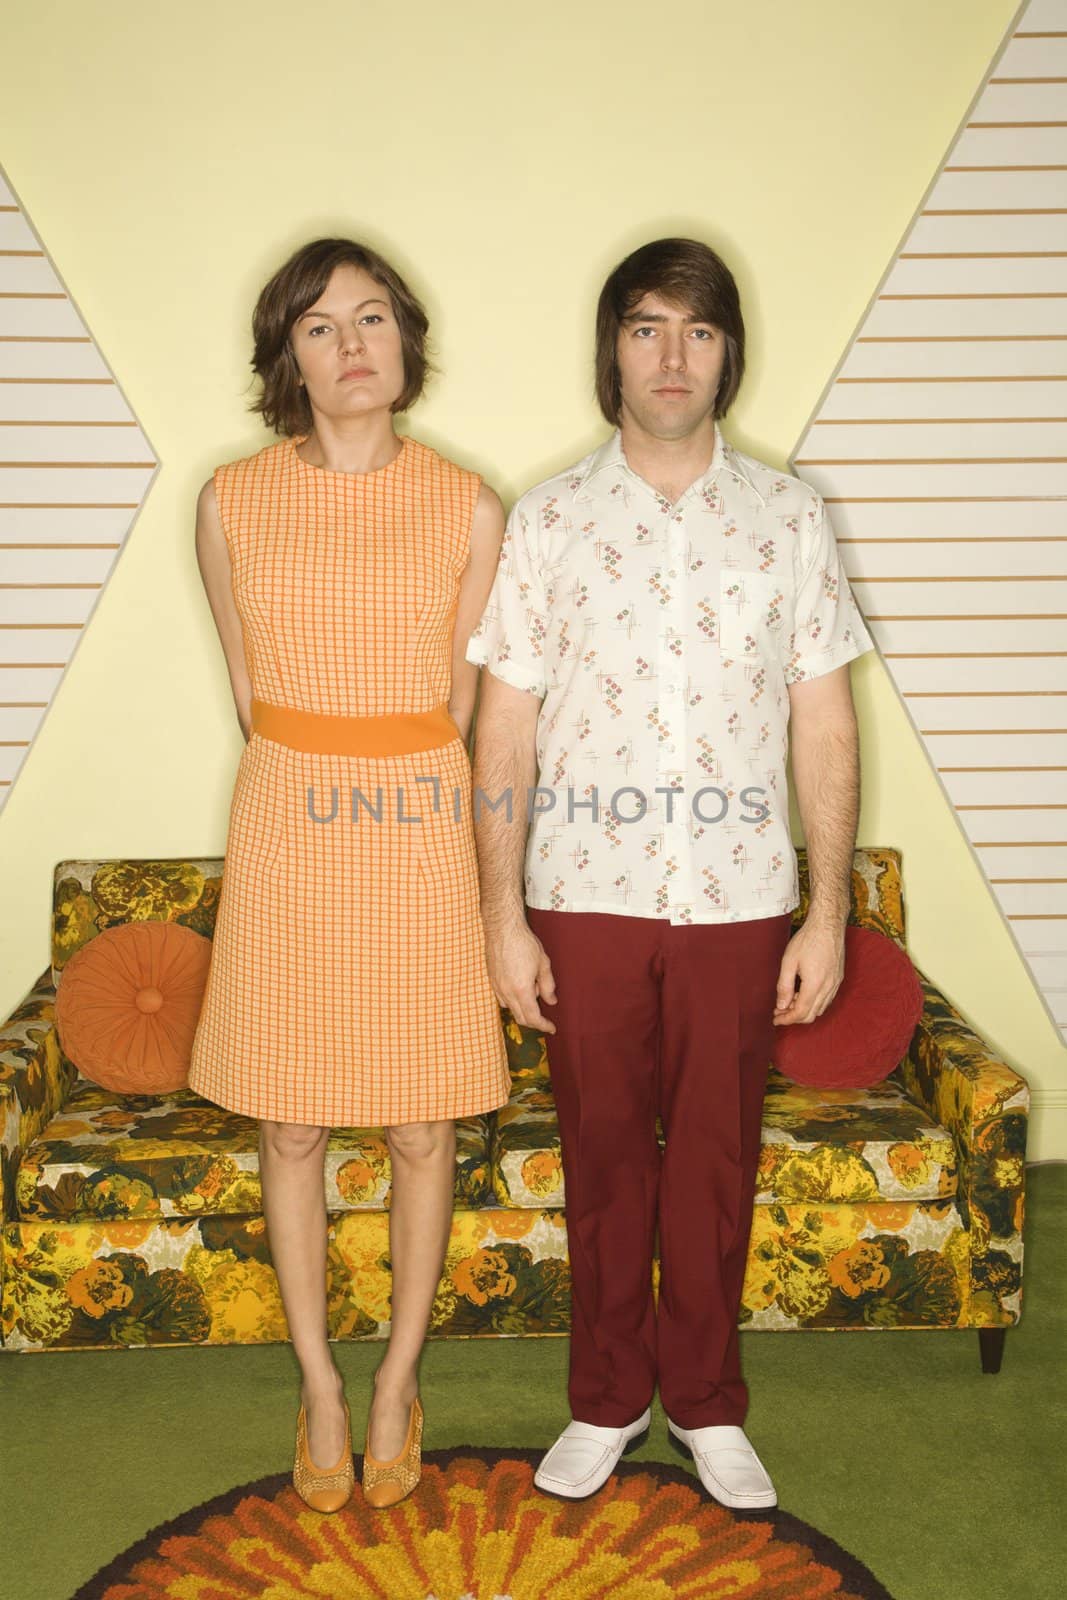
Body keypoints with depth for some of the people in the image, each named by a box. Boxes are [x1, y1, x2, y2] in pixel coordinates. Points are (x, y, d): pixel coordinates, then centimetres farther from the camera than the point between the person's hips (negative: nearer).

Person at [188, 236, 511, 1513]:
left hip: (422, 833, 0)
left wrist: (398, 793, 8)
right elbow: (248, 696, 7)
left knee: (423, 1124, 8)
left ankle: (399, 1378, 30)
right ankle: (319, 1384, 30)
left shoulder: (466, 509, -2)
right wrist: (315, 793, 9)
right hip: (288, 830, 1)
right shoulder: (232, 503, -1)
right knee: (288, 1125, 9)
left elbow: (457, 706, 5)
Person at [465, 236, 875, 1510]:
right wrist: (502, 916, -5)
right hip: (585, 893, 0)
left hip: (737, 898, 0)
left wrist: (828, 914, -3)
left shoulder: (787, 518, 1)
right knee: (603, 1153, 12)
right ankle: (607, 1398, 30)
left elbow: (824, 727, 1)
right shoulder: (549, 519, 0)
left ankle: (707, 1400, 31)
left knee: (716, 1157, 11)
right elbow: (504, 728, -1)